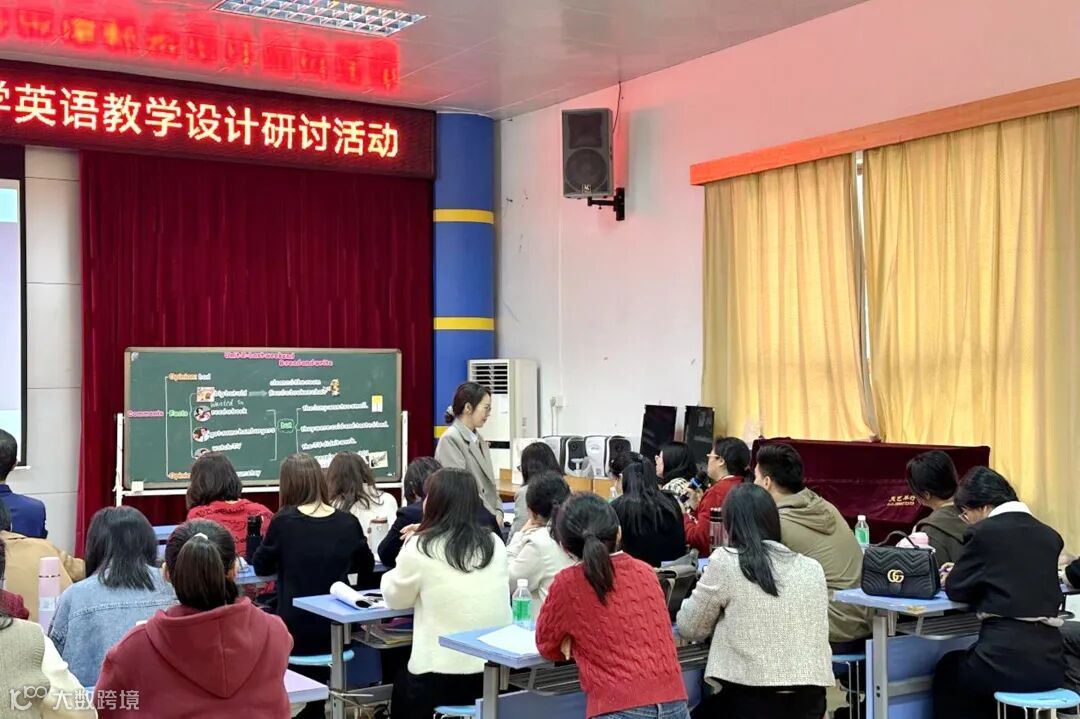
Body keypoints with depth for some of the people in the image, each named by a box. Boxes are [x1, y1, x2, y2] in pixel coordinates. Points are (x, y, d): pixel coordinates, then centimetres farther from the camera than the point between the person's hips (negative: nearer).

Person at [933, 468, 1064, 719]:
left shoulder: (985, 531, -6)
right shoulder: (1050, 536, 11)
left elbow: (956, 589, 2)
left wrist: (953, 575, 22)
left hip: (1007, 660, -6)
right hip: (1049, 662, 6)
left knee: (947, 670, 26)